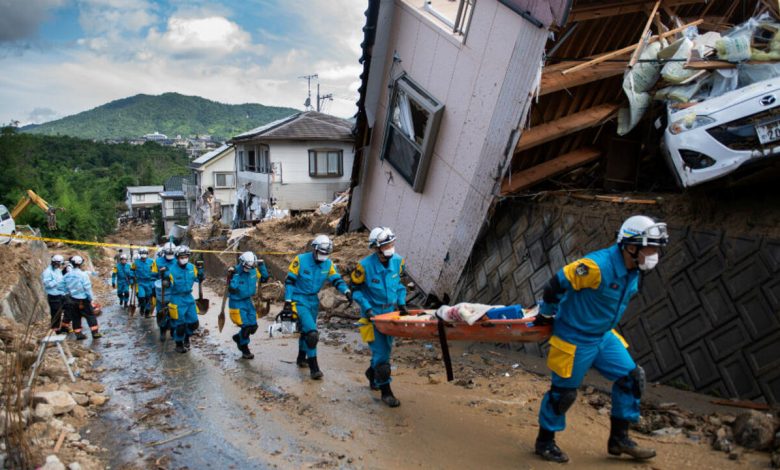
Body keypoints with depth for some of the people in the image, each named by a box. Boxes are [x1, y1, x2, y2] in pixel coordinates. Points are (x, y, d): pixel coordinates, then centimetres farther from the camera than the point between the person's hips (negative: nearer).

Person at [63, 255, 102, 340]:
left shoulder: (67, 275, 0)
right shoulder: (83, 275, -16)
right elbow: (87, 288, -15)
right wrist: (90, 299, -7)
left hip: (72, 300, 5)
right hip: (83, 300, -5)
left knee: (75, 317, 14)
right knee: (90, 316, 6)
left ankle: (78, 334, 17)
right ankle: (95, 332, 5)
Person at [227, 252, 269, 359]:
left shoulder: (254, 270, -3)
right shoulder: (235, 271, -19)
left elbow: (264, 278, 7)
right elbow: (231, 289, -26)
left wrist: (262, 266, -4)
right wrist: (232, 276, -36)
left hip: (248, 301, 6)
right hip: (237, 303, -6)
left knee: (253, 326, 4)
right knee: (246, 326, -8)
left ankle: (238, 337, 34)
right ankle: (245, 350, 15)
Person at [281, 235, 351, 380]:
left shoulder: (328, 264, -3)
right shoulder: (300, 260, -15)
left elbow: (337, 280, -5)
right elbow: (289, 281, -11)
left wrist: (347, 291, -24)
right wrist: (288, 301, -14)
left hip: (313, 301, 6)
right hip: (299, 300, -6)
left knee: (306, 331, 21)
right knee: (312, 332, -17)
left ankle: (301, 358, 42)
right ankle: (313, 367, -10)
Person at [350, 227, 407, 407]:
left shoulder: (398, 261, -6)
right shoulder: (365, 265, -20)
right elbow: (356, 289, -8)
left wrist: (401, 303, 0)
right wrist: (367, 308, -18)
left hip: (391, 311, 5)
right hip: (373, 314, -5)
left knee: (386, 349, 17)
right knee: (381, 351, -6)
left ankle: (372, 373, 45)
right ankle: (385, 391, 6)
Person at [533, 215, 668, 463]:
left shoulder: (633, 271, 0)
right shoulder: (597, 265, -29)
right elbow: (556, 284, -24)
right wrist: (546, 314, -8)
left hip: (603, 336, 8)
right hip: (575, 340, -8)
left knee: (631, 377, 7)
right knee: (564, 391, 3)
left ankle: (619, 438, 22)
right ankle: (544, 442, 24)